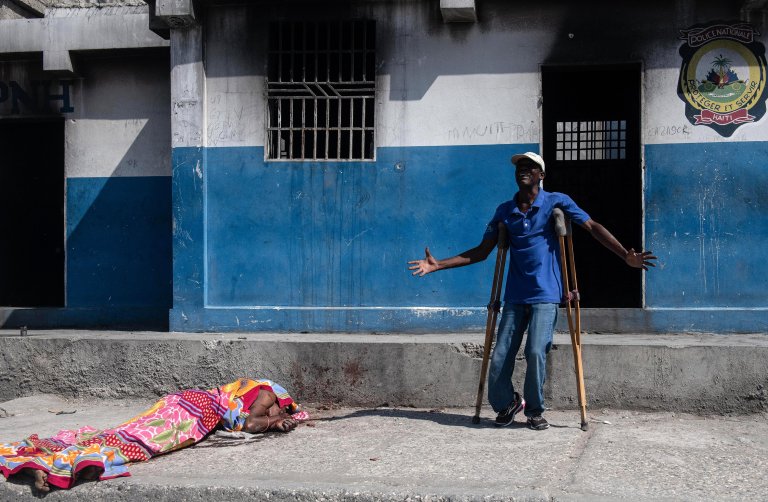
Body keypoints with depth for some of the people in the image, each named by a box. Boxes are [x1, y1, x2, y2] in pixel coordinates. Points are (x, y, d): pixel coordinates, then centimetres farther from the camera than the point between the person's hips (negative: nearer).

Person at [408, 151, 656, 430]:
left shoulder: (556, 202, 1)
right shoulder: (505, 211, 11)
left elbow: (592, 227, -4)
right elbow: (481, 251, 14)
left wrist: (626, 255, -16)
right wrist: (438, 265, 7)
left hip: (545, 295, -3)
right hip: (515, 297, 3)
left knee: (536, 352, -16)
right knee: (500, 358, -3)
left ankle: (534, 411, 7)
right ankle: (506, 404, 25)